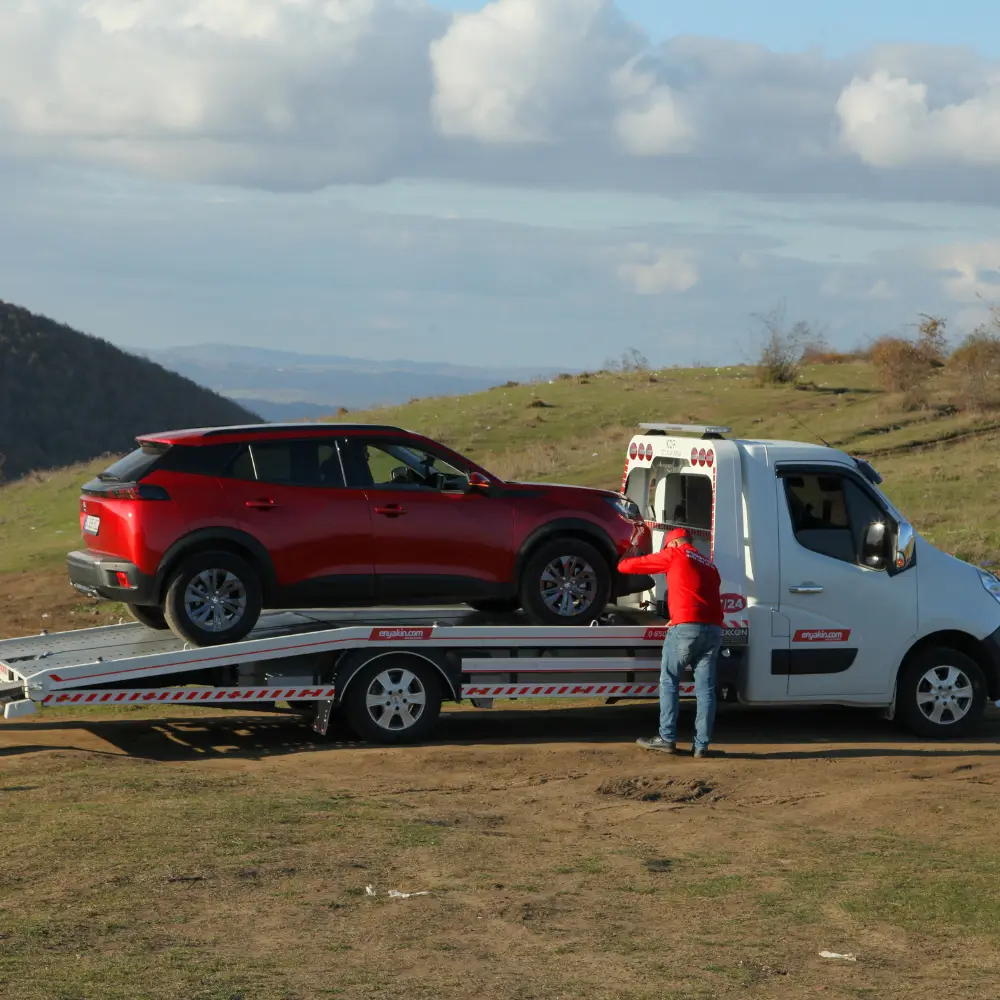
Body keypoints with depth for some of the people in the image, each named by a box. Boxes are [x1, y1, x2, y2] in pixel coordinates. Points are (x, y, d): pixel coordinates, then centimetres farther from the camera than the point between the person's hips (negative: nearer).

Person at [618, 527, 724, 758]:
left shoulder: (675, 554, 8)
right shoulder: (709, 565, 26)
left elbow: (634, 565, 13)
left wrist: (622, 564, 36)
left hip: (686, 627, -5)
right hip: (713, 629, 5)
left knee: (669, 683, 5)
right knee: (705, 688, 4)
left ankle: (667, 738, 1)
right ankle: (701, 744, 0)